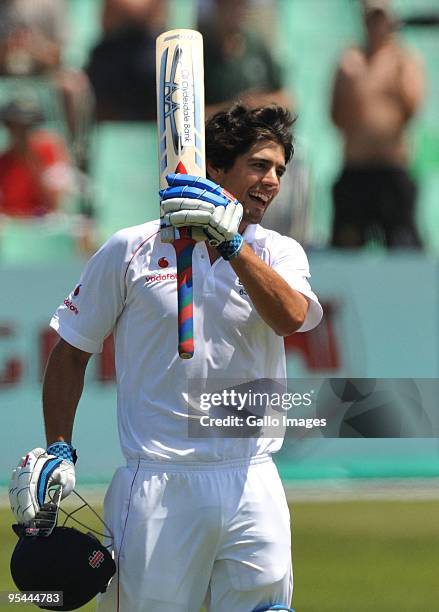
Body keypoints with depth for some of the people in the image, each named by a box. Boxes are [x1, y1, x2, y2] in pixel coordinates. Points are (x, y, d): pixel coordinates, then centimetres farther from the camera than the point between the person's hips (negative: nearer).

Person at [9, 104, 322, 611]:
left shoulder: (279, 254, 7)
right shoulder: (131, 250, 3)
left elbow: (290, 317, -16)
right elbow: (72, 351, 11)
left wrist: (230, 242, -26)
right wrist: (57, 450, 3)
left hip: (252, 489, 2)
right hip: (157, 488, -2)